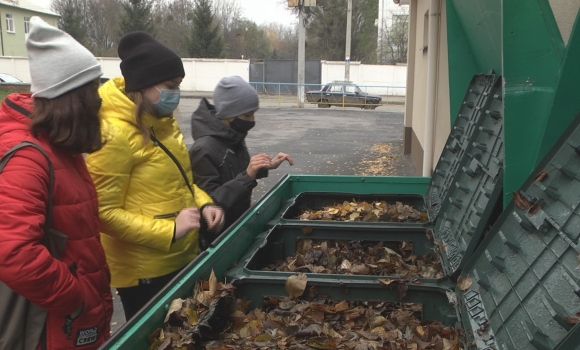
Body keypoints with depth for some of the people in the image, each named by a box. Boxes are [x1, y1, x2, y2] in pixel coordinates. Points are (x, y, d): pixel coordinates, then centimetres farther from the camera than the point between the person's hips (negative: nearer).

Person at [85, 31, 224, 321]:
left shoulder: (163, 123, 6)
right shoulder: (115, 134, -20)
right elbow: (104, 212, -21)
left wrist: (203, 204, -1)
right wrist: (168, 230, -25)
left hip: (182, 257, 8)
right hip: (144, 271, -8)